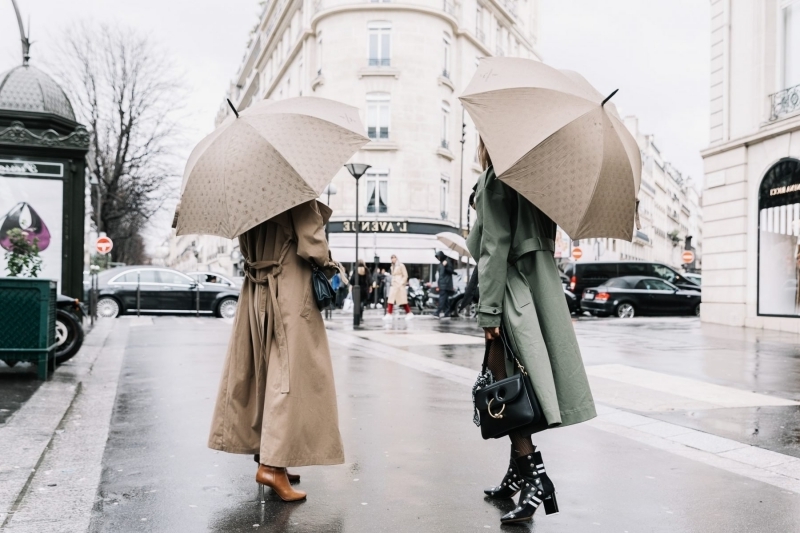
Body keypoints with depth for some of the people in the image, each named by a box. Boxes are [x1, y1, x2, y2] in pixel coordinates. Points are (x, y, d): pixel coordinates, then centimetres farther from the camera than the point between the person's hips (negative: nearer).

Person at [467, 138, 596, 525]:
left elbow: (495, 248, -15)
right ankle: (517, 474, 21)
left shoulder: (495, 178, -7)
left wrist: (488, 314, -16)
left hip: (512, 292, -9)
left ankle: (534, 476, -8)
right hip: (540, 288, 9)